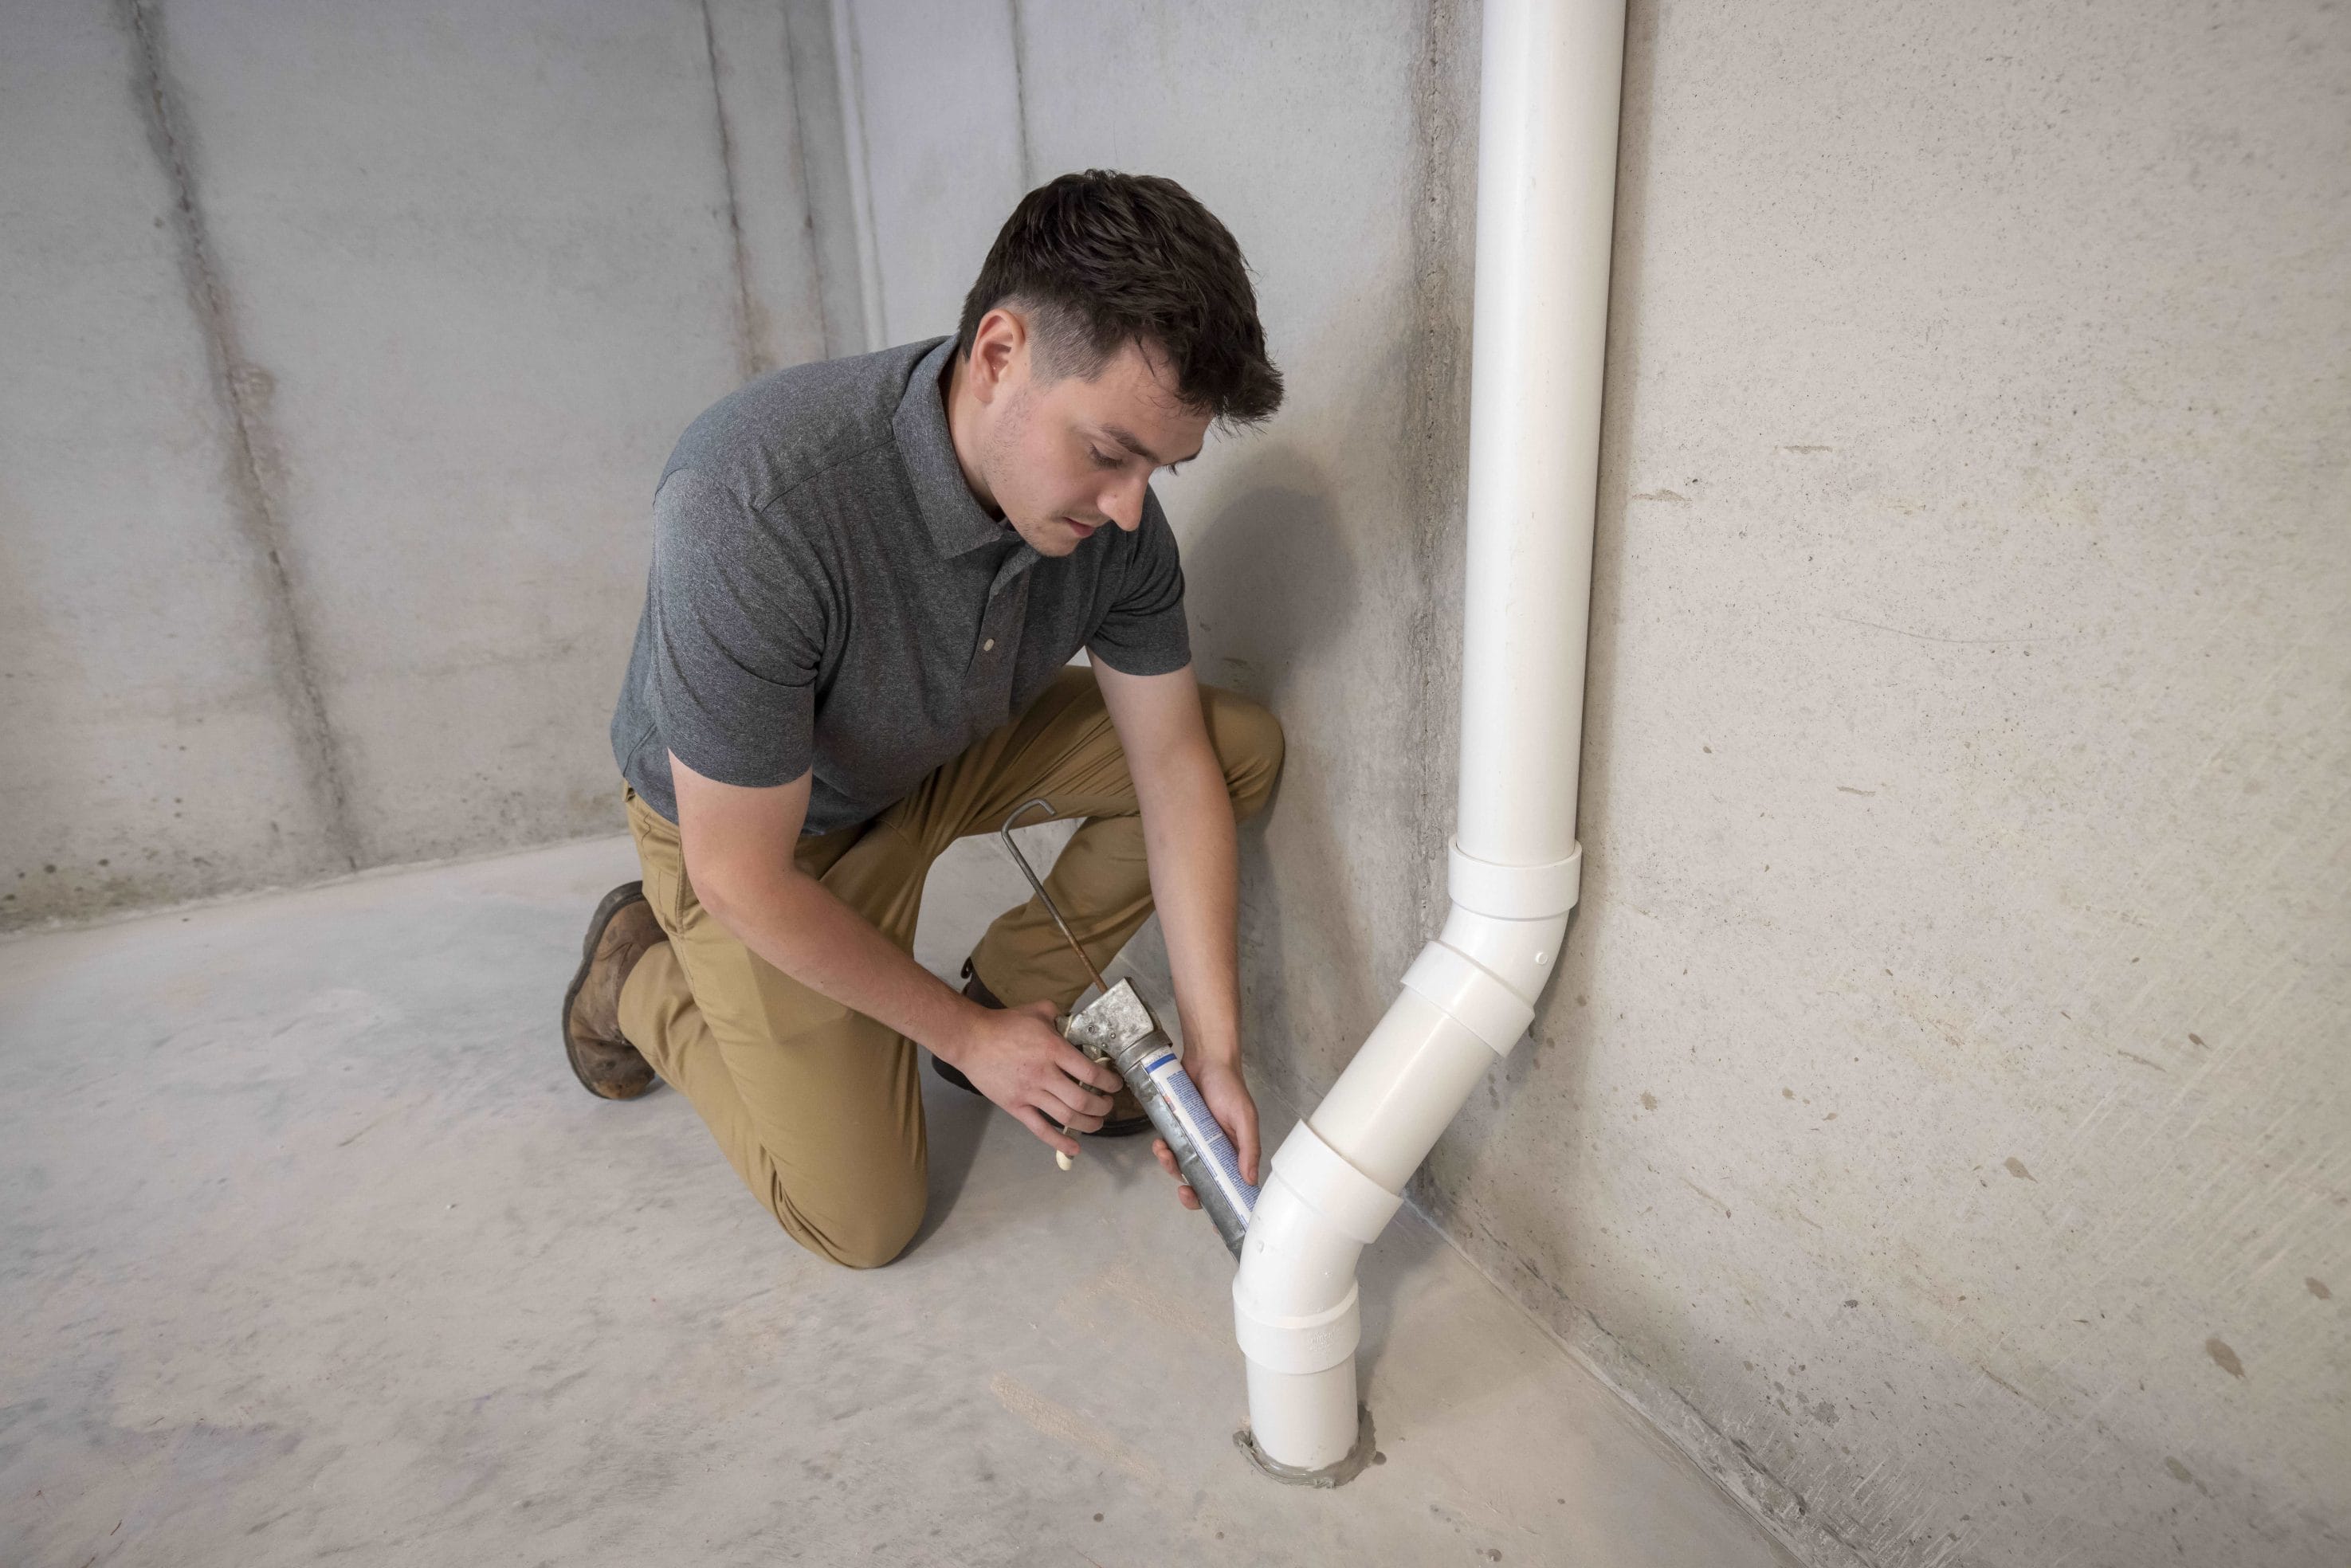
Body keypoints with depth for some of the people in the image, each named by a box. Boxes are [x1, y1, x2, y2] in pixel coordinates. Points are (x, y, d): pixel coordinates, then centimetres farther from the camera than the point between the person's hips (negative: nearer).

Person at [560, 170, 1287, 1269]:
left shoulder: (1112, 504, -22)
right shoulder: (752, 511, -40)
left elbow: (1173, 764, -13)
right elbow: (745, 879, -30)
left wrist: (1213, 1053, -16)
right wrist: (963, 1039, -18)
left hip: (948, 755, 5)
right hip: (750, 827, -5)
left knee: (1241, 747, -9)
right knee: (862, 1221, -2)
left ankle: (1010, 991, 8)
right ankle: (642, 973, 20)